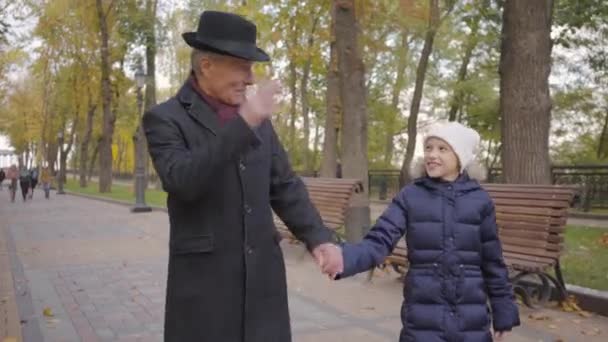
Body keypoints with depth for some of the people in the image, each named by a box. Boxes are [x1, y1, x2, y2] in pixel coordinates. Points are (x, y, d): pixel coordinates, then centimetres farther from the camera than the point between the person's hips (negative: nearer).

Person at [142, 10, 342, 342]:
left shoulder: (258, 119, 10)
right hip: (203, 275, -4)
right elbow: (182, 181, -23)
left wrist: (318, 237, -2)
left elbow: (284, 186, 12)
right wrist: (243, 124, -27)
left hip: (263, 272, 5)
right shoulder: (164, 119, -6)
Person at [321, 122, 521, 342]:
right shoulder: (410, 196, -3)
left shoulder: (479, 200, 0)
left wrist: (503, 312, 9)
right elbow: (379, 241, -13)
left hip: (471, 319, 1)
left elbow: (492, 261, 6)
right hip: (423, 317, -1)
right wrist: (344, 259, -31)